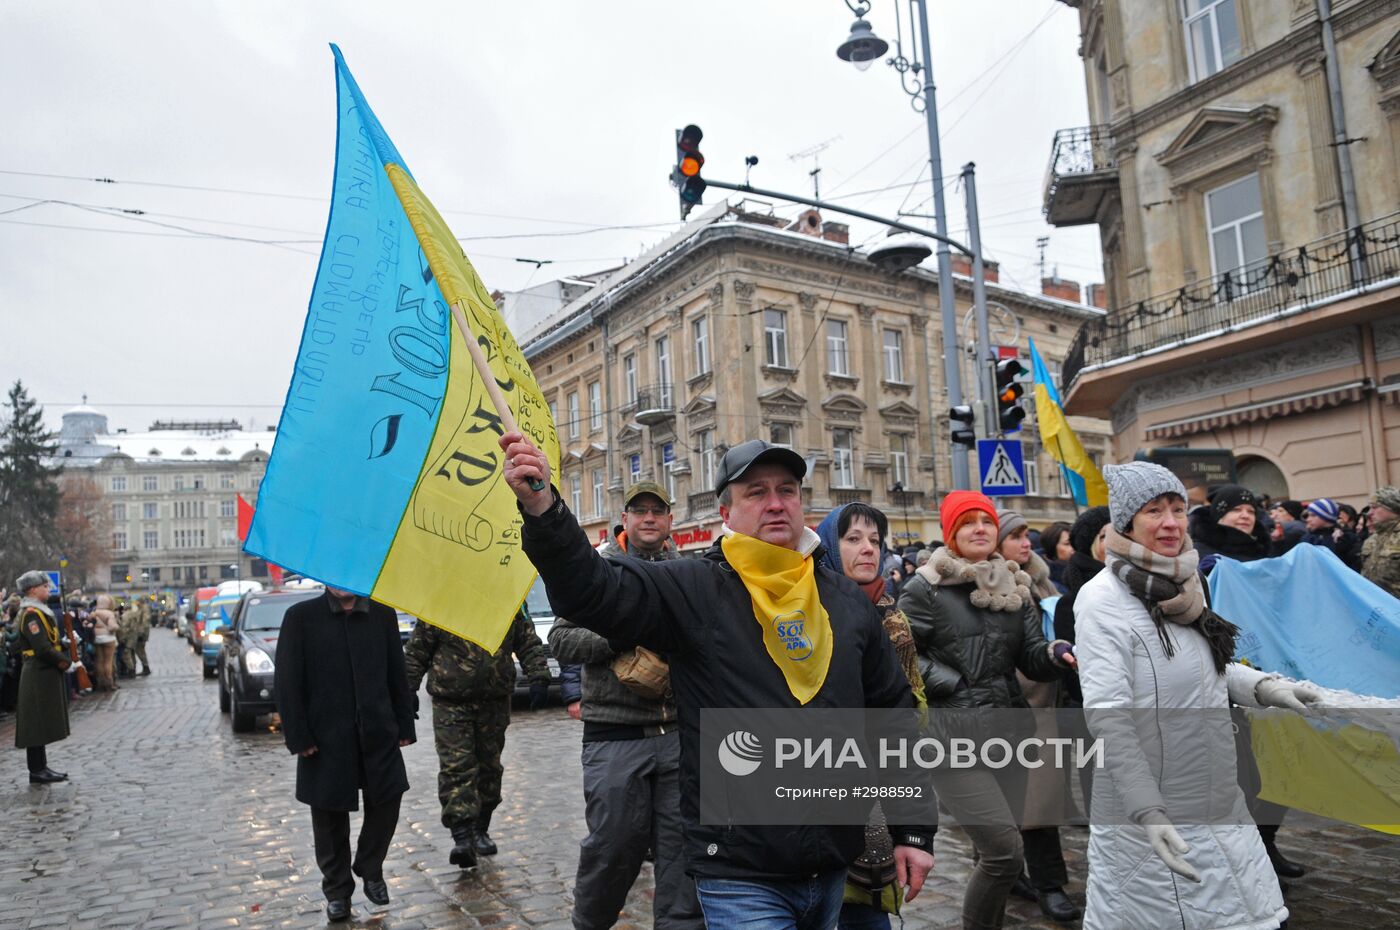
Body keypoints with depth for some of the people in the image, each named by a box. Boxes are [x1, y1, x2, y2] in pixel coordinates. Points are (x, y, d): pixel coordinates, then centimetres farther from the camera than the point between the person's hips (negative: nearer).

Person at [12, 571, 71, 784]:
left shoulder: (40, 611, 15)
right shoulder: (31, 614, -16)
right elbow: (42, 648, -23)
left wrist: (61, 659, 2)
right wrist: (63, 661, -12)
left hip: (45, 673, 10)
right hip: (39, 676, -10)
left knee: (42, 724, 14)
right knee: (38, 724, -4)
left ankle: (41, 767, 21)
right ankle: (37, 771, 2)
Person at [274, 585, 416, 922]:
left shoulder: (382, 613, 2)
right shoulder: (301, 616, -4)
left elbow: (397, 675, 6)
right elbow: (287, 682, -5)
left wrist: (404, 725, 4)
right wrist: (298, 737, -8)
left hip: (378, 733, 2)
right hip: (326, 738, -2)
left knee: (386, 803, 5)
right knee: (330, 818, 9)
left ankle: (370, 870, 31)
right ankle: (337, 890, 28)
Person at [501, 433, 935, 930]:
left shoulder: (849, 602, 5)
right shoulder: (692, 590, -9)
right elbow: (589, 589, -24)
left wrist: (913, 831, 9)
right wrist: (543, 509, -41)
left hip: (833, 871, 5)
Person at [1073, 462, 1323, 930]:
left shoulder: (1183, 585, 6)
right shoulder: (1104, 598, -18)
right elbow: (1107, 716, -23)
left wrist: (1263, 686, 2)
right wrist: (1148, 812, -26)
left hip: (1217, 800, 8)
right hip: (1149, 810, -8)